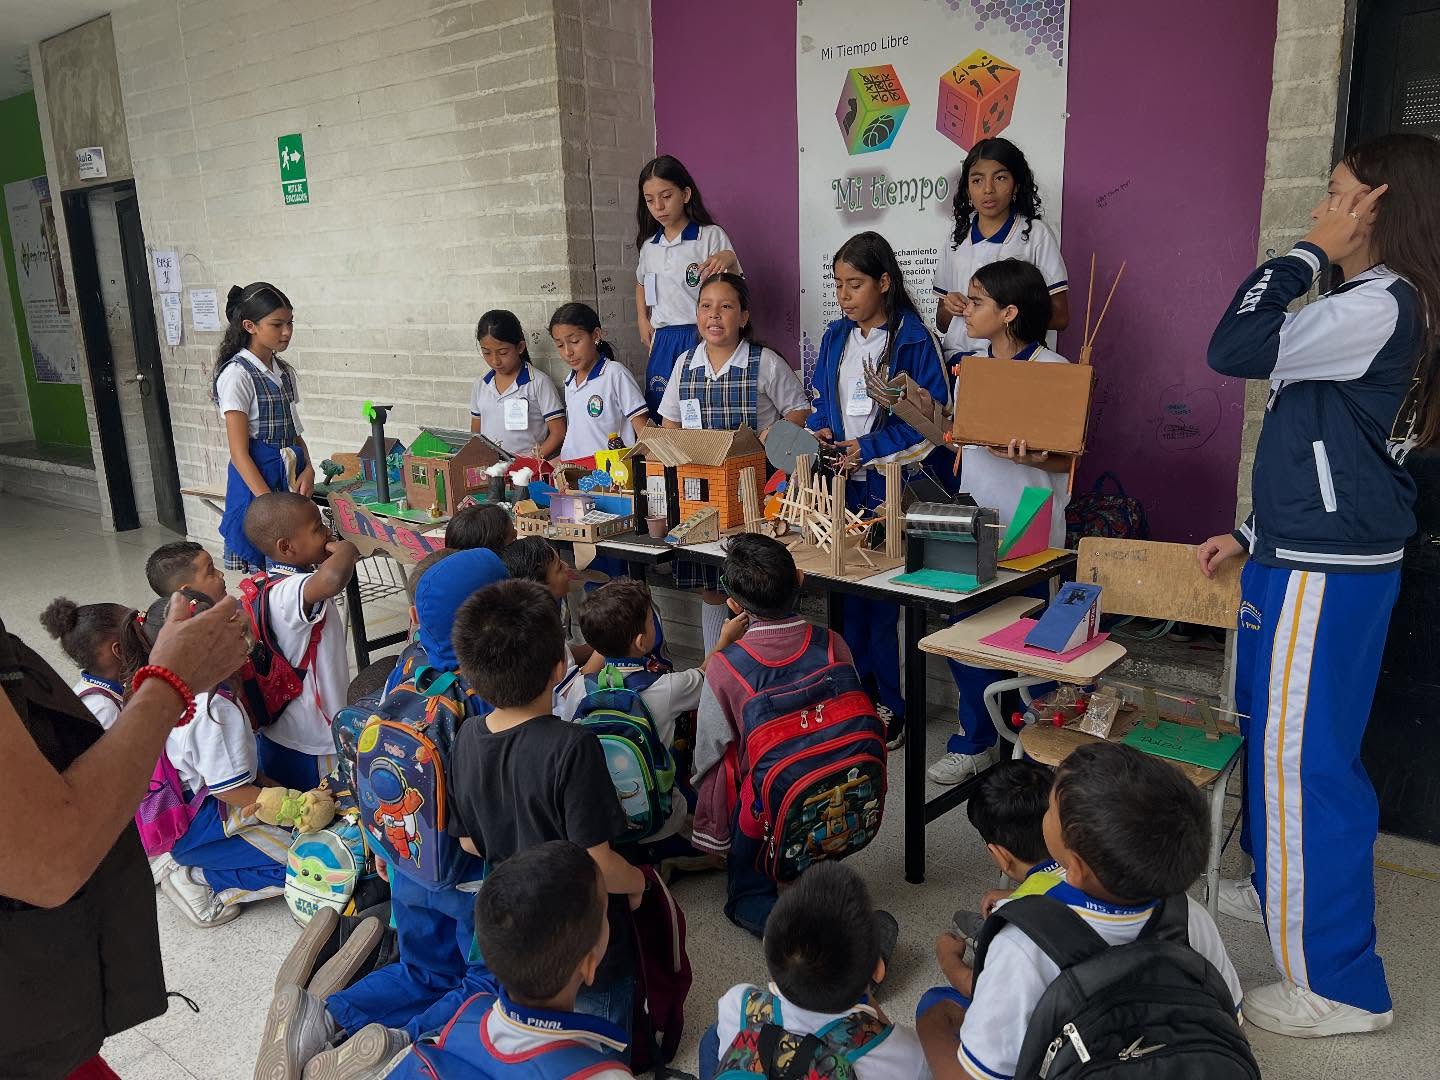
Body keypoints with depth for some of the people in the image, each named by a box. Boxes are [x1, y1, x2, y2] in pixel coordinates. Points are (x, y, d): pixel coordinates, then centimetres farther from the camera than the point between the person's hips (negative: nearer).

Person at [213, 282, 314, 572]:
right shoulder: (237, 374, -11)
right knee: (258, 569, -5)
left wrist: (308, 469, -3)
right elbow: (239, 451, -15)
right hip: (255, 481, -7)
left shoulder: (285, 372, 11)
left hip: (291, 480, 7)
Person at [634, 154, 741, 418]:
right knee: (661, 417, 5)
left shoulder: (711, 236, -3)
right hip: (663, 341, 5)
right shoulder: (649, 244, 12)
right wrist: (642, 319, 17)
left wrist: (728, 260, -24)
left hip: (703, 338, -4)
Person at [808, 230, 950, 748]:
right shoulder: (836, 336, 11)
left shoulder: (914, 340, -8)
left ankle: (888, 706, 13)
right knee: (847, 586, 11)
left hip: (892, 484, -6)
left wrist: (868, 448, -16)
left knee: (883, 597, -2)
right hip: (842, 484, 6)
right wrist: (820, 433, -2)